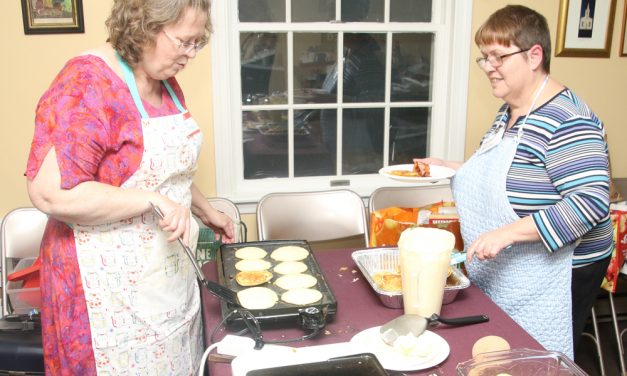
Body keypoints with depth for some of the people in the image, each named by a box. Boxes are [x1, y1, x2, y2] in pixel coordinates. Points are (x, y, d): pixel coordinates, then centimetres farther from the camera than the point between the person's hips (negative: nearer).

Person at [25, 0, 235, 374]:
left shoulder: (166, 83, 7)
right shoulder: (86, 84, -20)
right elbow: (51, 192, -28)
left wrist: (206, 211, 16)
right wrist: (152, 201, -28)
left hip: (172, 269, 8)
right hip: (113, 284, -8)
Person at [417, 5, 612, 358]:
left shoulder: (566, 119, -21)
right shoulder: (509, 110, 8)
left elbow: (592, 203, -28)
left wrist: (507, 233, -33)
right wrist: (450, 168, 8)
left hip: (552, 276, -8)